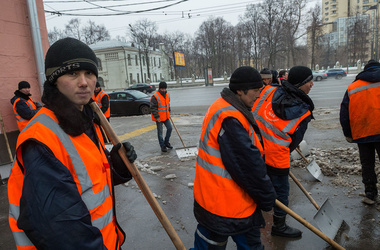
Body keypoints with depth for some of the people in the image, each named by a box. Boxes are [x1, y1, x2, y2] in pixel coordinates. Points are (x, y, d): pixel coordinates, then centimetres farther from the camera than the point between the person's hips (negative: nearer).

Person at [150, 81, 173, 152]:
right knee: (160, 132, 3)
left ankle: (166, 142, 28)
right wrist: (157, 117, -22)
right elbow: (153, 108, -20)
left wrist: (169, 112, 18)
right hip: (158, 117, -7)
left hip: (166, 116, 7)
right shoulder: (155, 97, -19)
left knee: (170, 128, 10)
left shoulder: (167, 94, 5)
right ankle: (162, 146, 15)